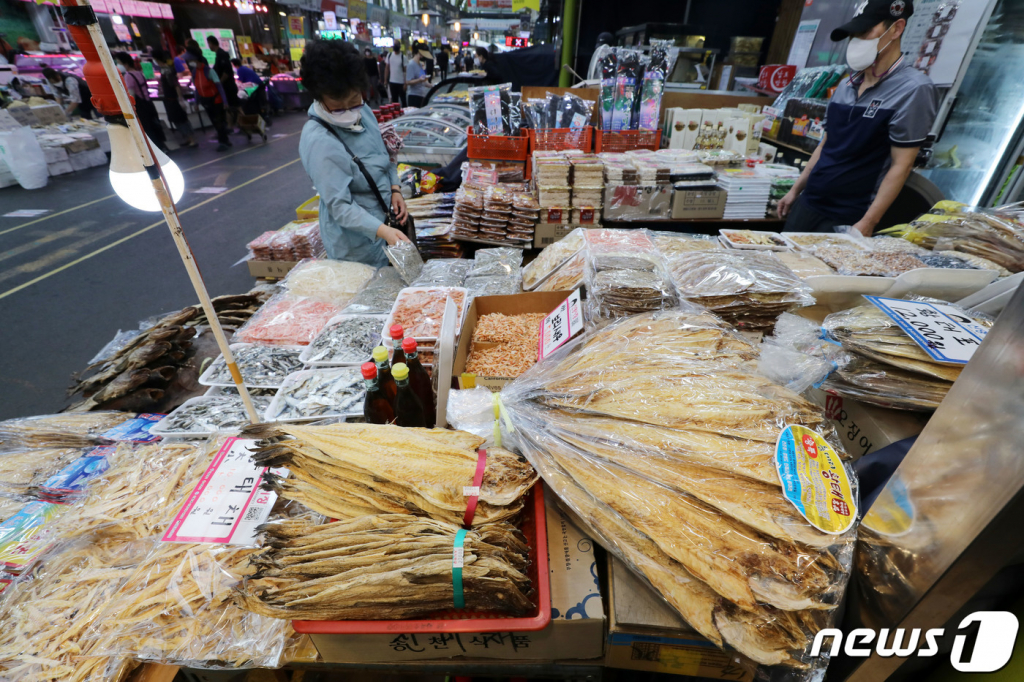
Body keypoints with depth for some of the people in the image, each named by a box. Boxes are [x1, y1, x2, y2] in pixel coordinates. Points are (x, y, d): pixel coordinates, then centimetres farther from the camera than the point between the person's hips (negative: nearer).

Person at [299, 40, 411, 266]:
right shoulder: (320, 142, -25)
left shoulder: (362, 111, -1)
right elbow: (340, 207, -26)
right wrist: (382, 231, -38)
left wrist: (395, 190, -2)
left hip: (385, 219, 8)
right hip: (358, 242, -8)